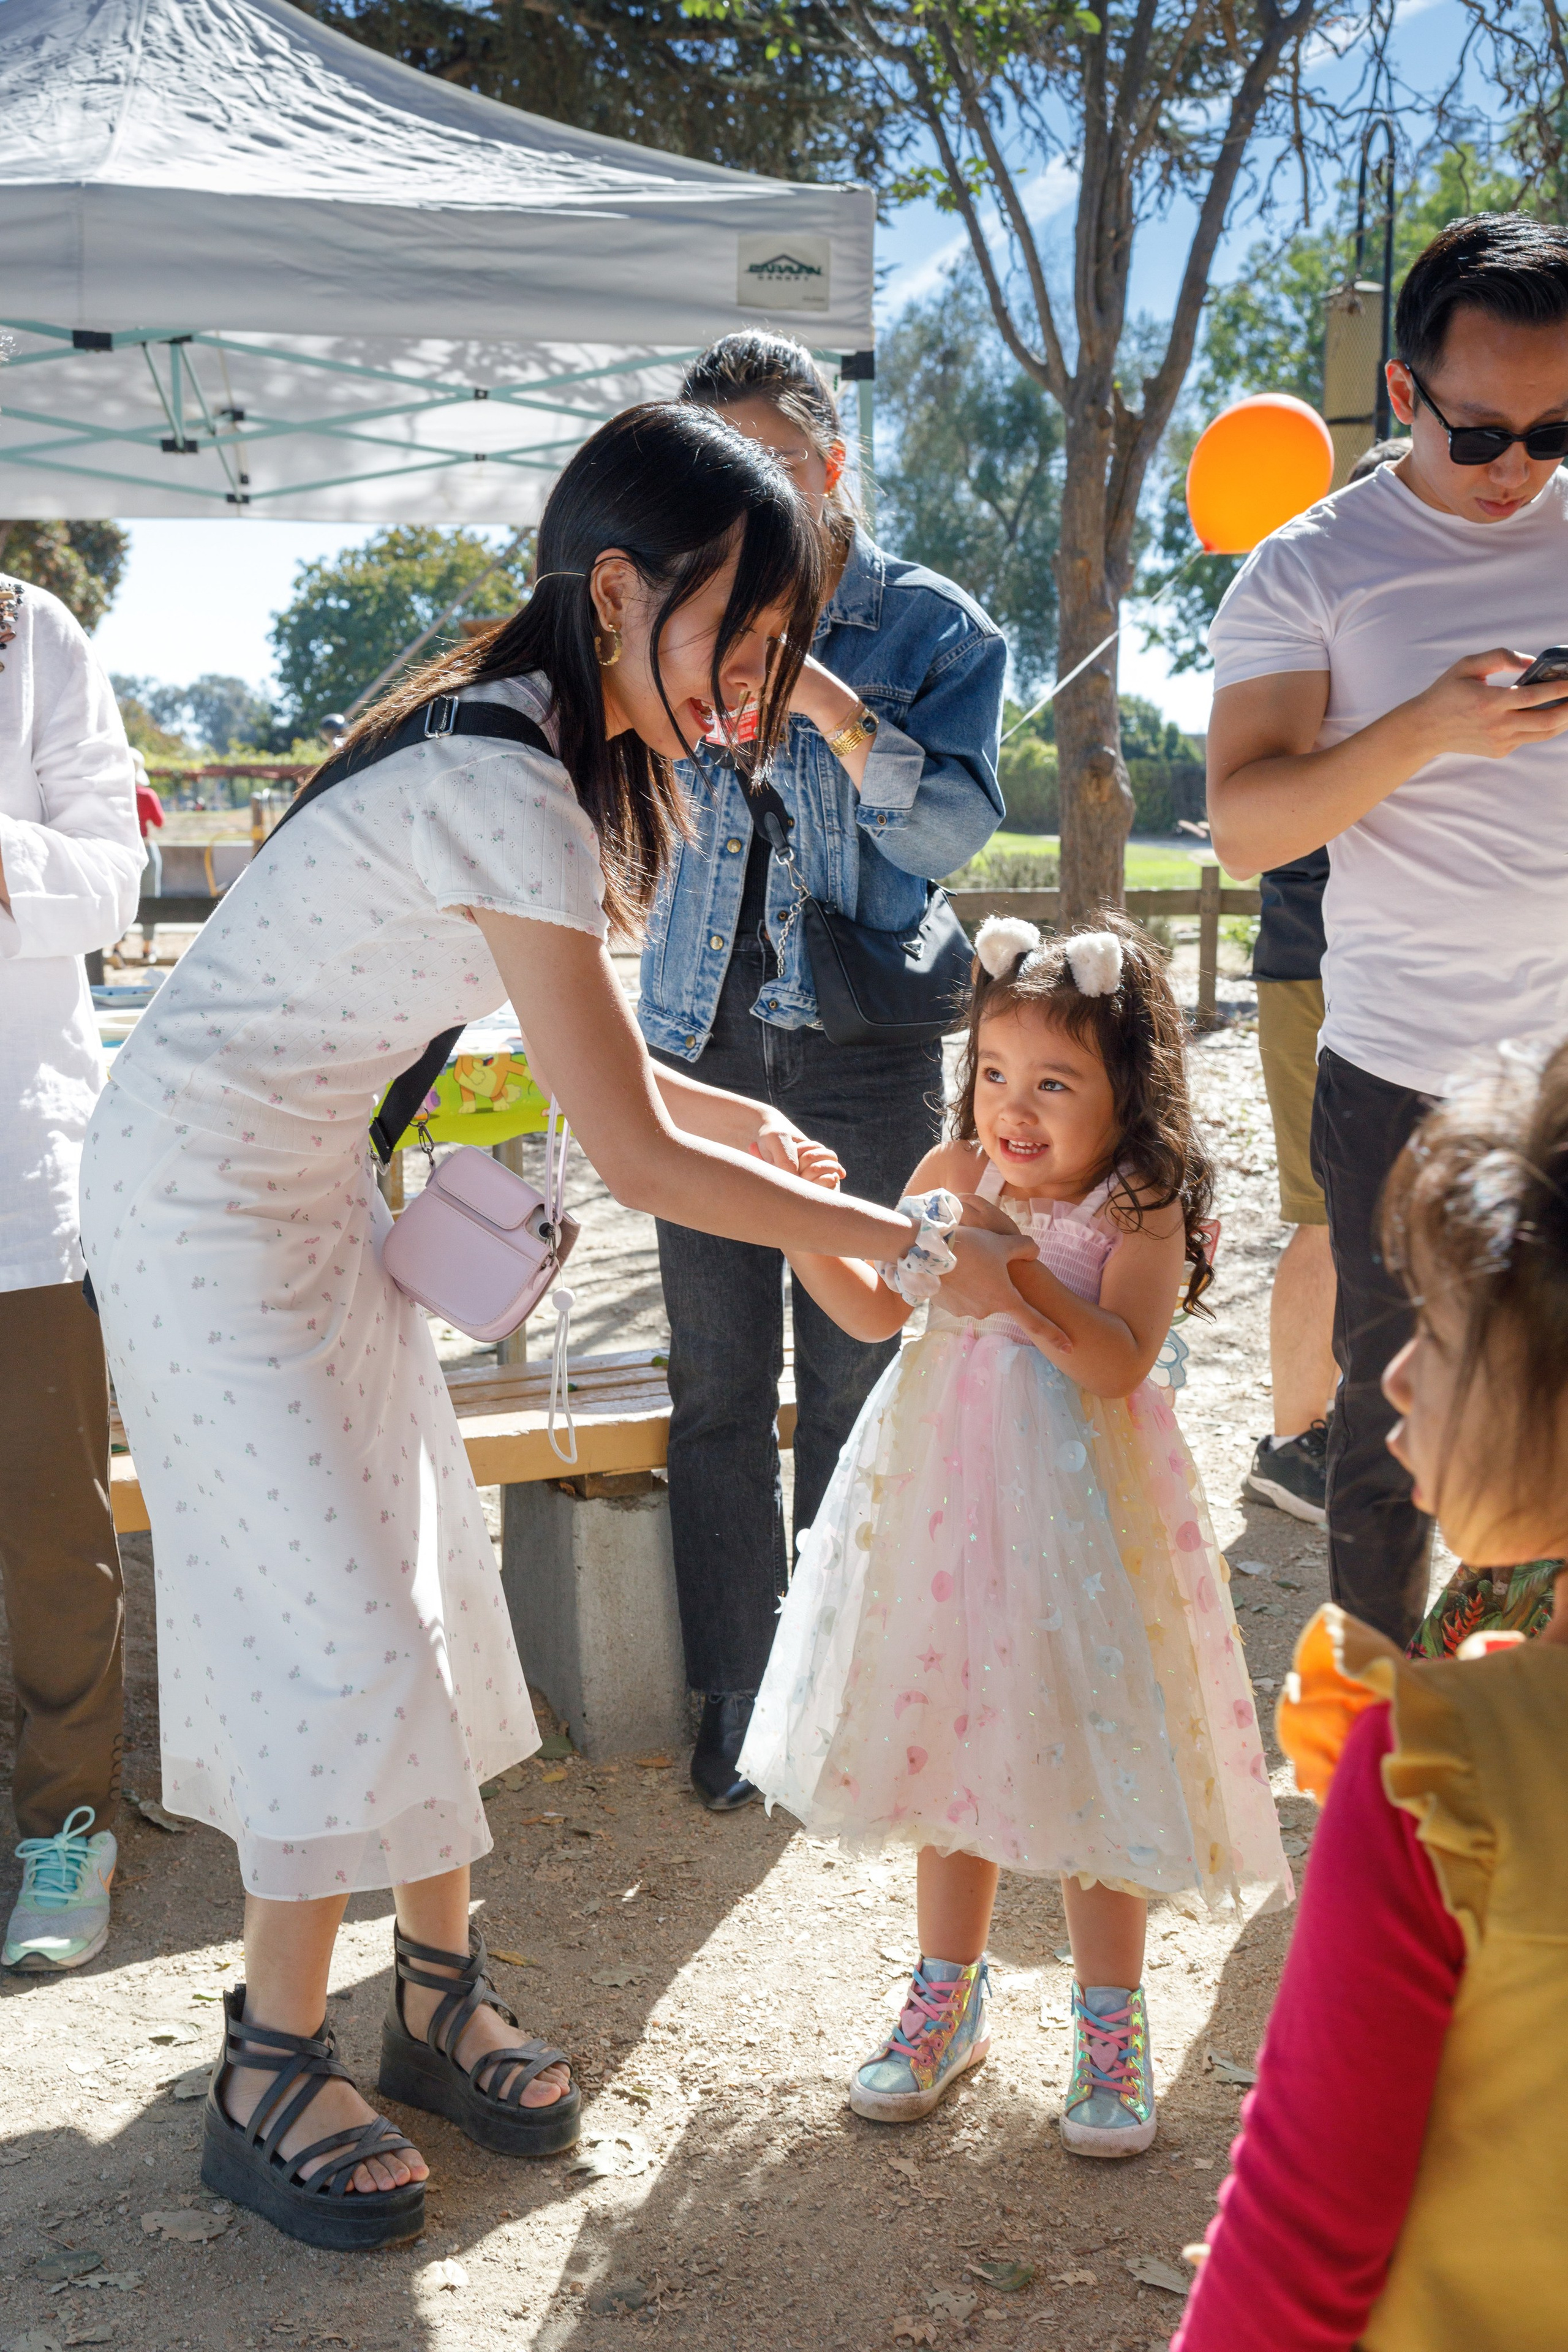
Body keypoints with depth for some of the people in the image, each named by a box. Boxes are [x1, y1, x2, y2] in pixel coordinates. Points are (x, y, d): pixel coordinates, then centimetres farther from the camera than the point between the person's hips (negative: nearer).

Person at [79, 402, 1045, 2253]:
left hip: (311, 1181, 9)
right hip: (205, 1197, -9)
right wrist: (915, 1245, -20)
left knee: (418, 1578, 11)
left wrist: (742, 1119, 4)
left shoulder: (531, 747, 3)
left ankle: (438, 1994, 24)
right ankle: (267, 2078, 11)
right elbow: (637, 1161, -27)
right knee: (340, 1620, -5)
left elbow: (566, 1039, 12)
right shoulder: (510, 788, -27)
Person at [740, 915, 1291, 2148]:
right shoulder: (957, 1173, -1)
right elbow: (876, 1310, 7)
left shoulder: (1144, 1212, -13)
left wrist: (1016, 1269, -33)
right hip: (947, 1496, 5)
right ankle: (949, 1998, 35)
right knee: (950, 1738, 16)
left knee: (1089, 1755, 5)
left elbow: (1121, 1363, -25)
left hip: (1076, 1510, -4)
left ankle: (1111, 2024, 26)